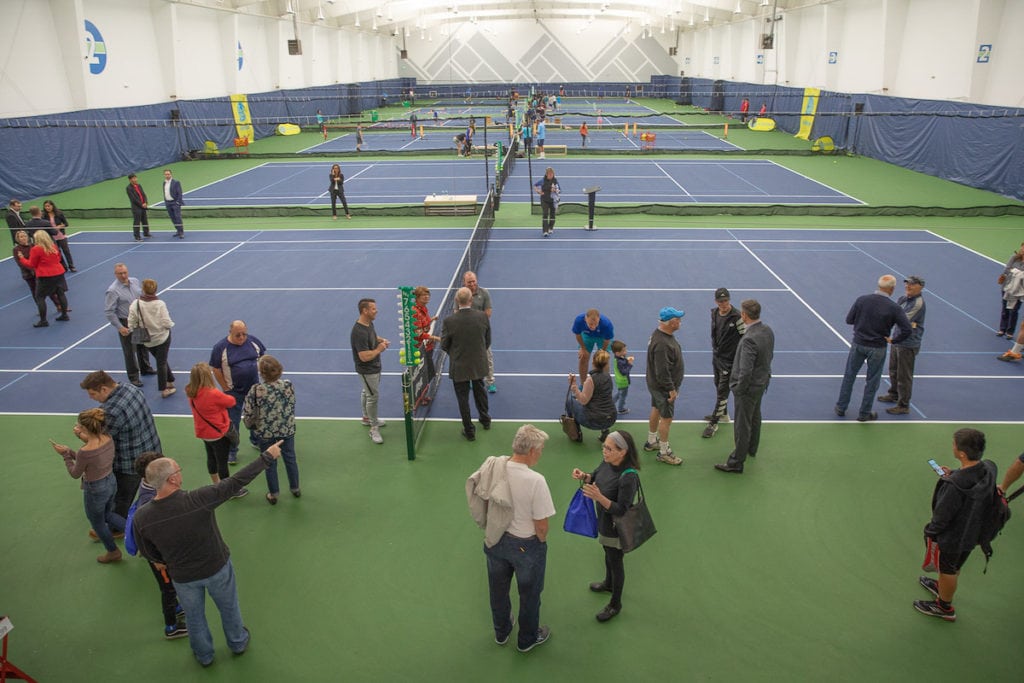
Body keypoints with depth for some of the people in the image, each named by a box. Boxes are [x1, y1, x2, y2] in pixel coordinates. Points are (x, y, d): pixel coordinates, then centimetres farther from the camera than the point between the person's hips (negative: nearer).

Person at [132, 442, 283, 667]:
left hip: (183, 577, 1)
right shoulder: (198, 500, -35)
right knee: (228, 608, 28)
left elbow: (148, 553, -7)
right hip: (217, 568, -1)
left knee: (195, 616, 29)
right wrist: (267, 456, -17)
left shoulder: (141, 518, -26)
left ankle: (204, 655, 53)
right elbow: (237, 482, -26)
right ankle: (238, 642, 53)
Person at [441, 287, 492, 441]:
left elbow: (444, 346, -10)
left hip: (459, 366, -3)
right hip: (479, 364, 3)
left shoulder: (449, 321, -22)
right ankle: (485, 420, 47)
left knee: (463, 398, 14)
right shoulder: (483, 316, -15)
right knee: (480, 392, 28)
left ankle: (469, 431, 24)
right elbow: (488, 341, -2)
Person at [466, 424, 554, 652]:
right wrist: (541, 541, -2)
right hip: (526, 546, -5)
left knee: (498, 589, 28)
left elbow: (482, 503, -3)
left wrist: (492, 529, 12)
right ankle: (528, 639, 45)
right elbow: (541, 526, -24)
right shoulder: (535, 481, -32)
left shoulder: (492, 467, -17)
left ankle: (501, 632, 52)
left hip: (495, 539, 5)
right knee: (529, 593, 22)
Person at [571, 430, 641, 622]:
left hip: (616, 528, -7)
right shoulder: (607, 462, -15)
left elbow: (621, 510, -31)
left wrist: (599, 497, -43)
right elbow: (596, 476, 6)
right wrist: (584, 476, -14)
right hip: (604, 521, 7)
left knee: (615, 561, 14)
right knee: (608, 554, 31)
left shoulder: (628, 477, -36)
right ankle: (609, 584, 58)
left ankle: (615, 604, 37)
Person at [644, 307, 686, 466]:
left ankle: (651, 442, 41)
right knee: (666, 418, 1)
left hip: (656, 384, 11)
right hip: (663, 387, -11)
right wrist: (671, 389, -22)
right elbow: (662, 371, -30)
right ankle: (664, 453, 13)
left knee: (656, 410, 23)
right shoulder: (662, 344, -33)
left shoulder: (660, 334, 1)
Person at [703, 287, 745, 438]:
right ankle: (723, 414, 38)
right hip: (716, 356, 7)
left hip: (729, 359, -7)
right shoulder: (714, 313, 0)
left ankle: (714, 423, 5)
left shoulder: (736, 317, -19)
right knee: (718, 386, 20)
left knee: (722, 391, -2)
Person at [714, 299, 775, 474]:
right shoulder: (768, 331, -5)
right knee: (755, 417, 28)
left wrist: (739, 390, -16)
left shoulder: (749, 339, -33)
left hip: (749, 387, -9)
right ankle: (752, 449, 49)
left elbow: (745, 371, -30)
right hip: (762, 382, 9)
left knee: (742, 426, 4)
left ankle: (736, 463, 16)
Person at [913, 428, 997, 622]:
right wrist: (953, 475, -6)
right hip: (973, 532, 7)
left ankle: (944, 607, 45)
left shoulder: (953, 486, -41)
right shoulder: (989, 468, -21)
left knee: (948, 571, 21)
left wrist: (929, 532, -8)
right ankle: (943, 588, 60)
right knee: (954, 568, 33)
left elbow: (941, 517, -26)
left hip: (951, 538, -7)